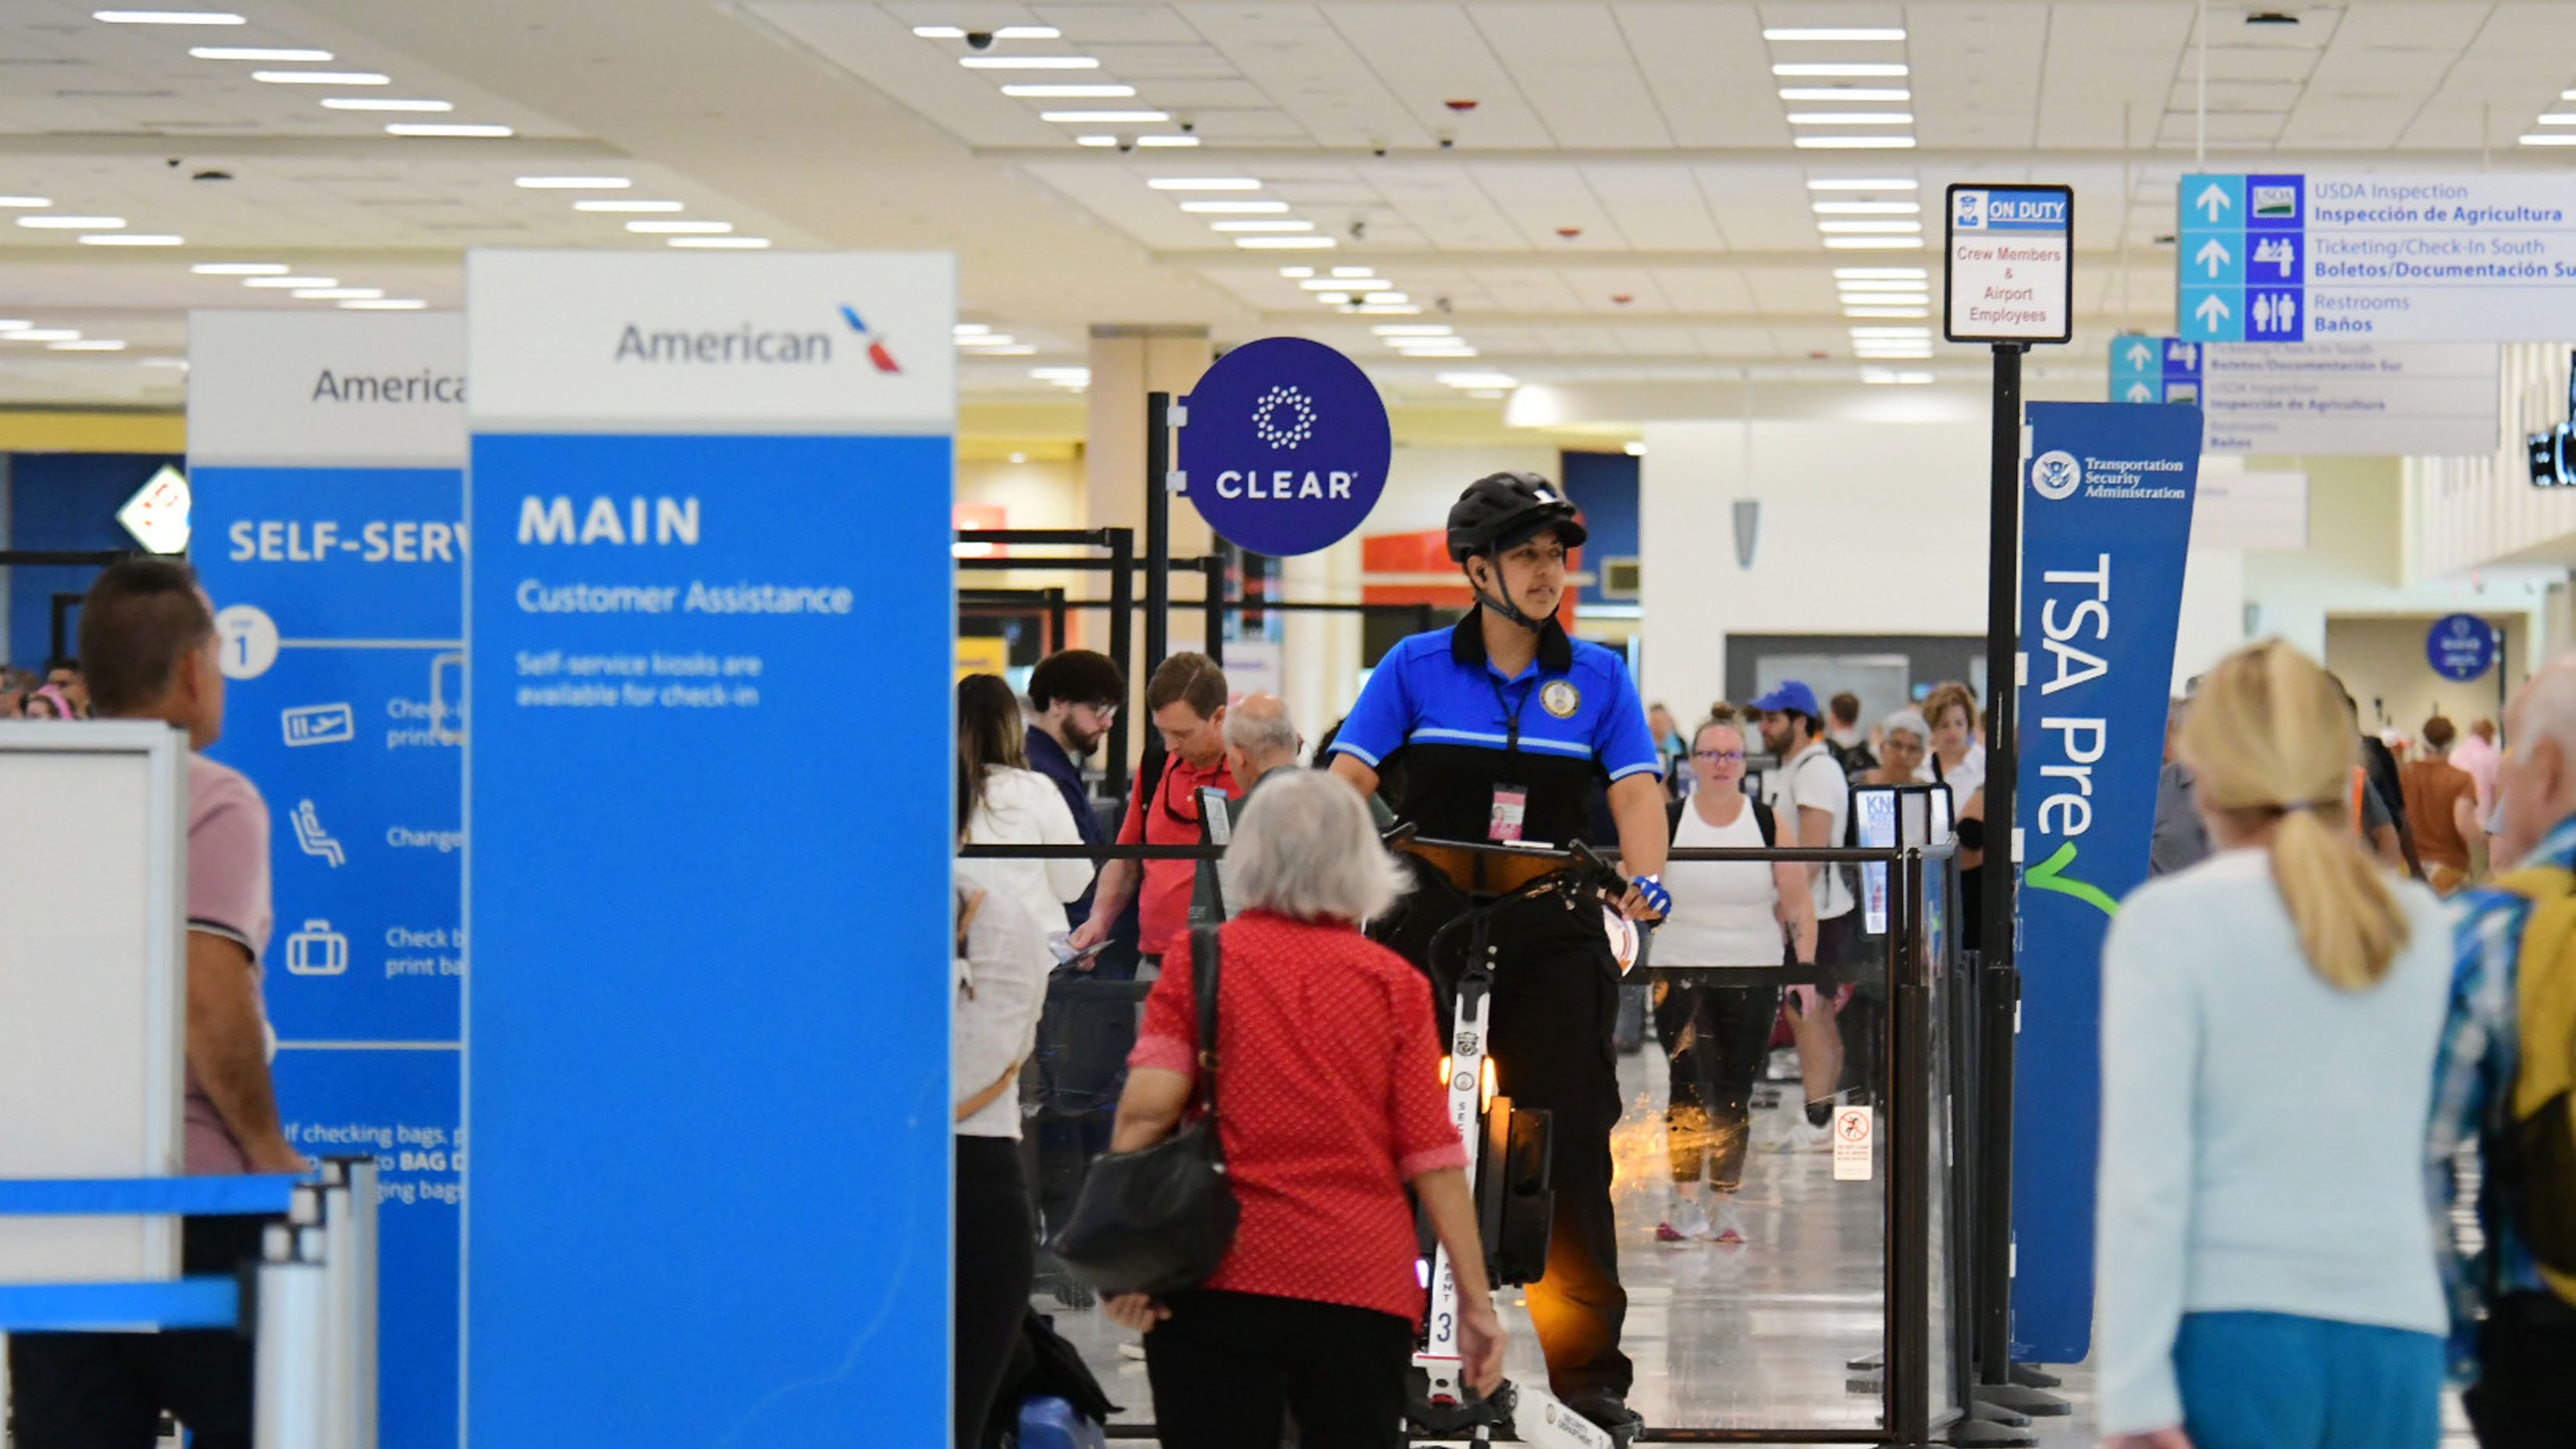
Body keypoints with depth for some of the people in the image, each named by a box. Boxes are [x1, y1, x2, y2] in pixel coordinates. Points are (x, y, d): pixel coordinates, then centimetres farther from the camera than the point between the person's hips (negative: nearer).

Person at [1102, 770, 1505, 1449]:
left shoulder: (1199, 960, 2)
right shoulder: (1396, 985, 3)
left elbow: (1147, 1106, -10)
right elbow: (1432, 1154, 0)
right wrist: (1476, 1298, 3)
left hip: (1221, 1276, 0)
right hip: (1364, 1287, 1)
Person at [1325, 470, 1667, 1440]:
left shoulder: (1597, 677, 8)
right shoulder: (1417, 668, 4)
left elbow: (1635, 787, -1)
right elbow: (1351, 777, -2)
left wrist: (1643, 871, -20)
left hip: (1550, 933, 1)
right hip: (1428, 926, 0)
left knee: (1571, 1141, -3)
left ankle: (1590, 1370, 1)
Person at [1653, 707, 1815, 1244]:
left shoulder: (1768, 824, 1)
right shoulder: (1668, 822, -1)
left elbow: (1798, 904, 6)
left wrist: (1805, 968, 1)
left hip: (1754, 977, 1)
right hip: (1681, 973, -1)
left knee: (1735, 1094, 4)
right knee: (1688, 1087, -9)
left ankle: (1725, 1204, 12)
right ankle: (1685, 1204, -7)